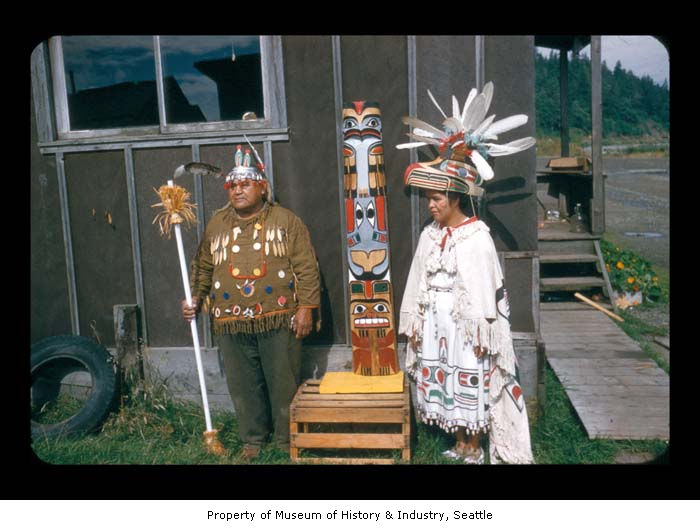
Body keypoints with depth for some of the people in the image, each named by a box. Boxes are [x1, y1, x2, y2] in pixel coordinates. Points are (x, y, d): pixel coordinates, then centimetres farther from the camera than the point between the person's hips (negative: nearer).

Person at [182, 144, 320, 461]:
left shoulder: (285, 220, -1)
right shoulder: (216, 225, 9)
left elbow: (306, 267, -4)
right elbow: (202, 267, 15)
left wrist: (306, 307, -10)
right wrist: (195, 298, 2)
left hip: (278, 320, -3)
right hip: (231, 325, 3)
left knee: (284, 383, 6)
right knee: (243, 386, 12)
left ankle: (288, 440, 25)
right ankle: (252, 439, 30)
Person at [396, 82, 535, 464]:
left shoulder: (477, 237, -15)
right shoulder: (430, 235, 4)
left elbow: (484, 289, -15)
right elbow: (419, 282, 8)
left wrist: (480, 333, -14)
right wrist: (414, 323, 8)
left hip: (465, 326, -6)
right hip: (436, 325, 7)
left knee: (470, 387, 6)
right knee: (445, 386, 15)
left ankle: (476, 450, 25)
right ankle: (460, 445, 33)